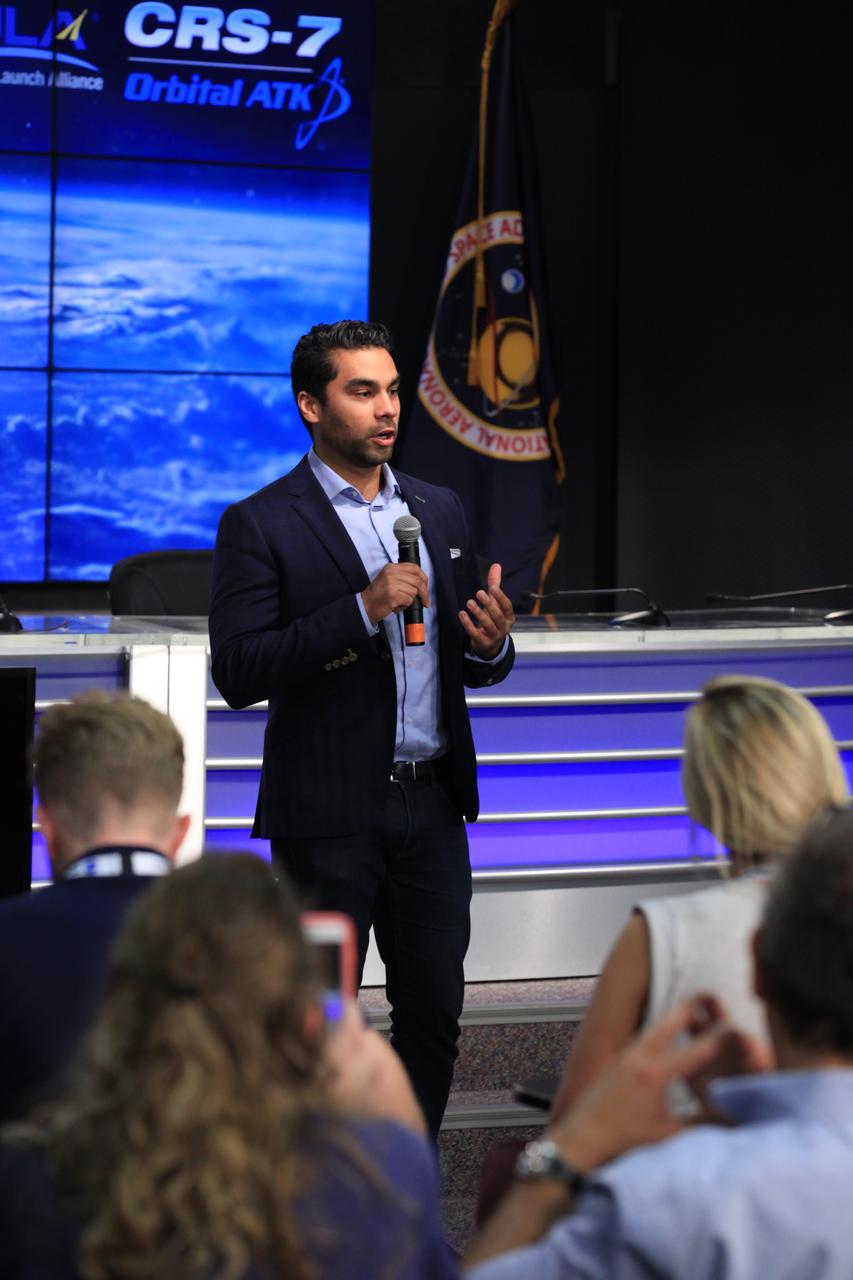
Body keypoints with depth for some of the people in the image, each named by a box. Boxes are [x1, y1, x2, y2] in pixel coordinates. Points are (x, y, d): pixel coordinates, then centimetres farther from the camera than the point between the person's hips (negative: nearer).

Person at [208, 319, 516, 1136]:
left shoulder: (440, 512, 13)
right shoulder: (261, 525, -6)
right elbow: (237, 671, -15)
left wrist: (490, 645, -7)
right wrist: (363, 610, -21)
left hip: (430, 802, 5)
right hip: (327, 814, -5)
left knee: (434, 1012, 6)